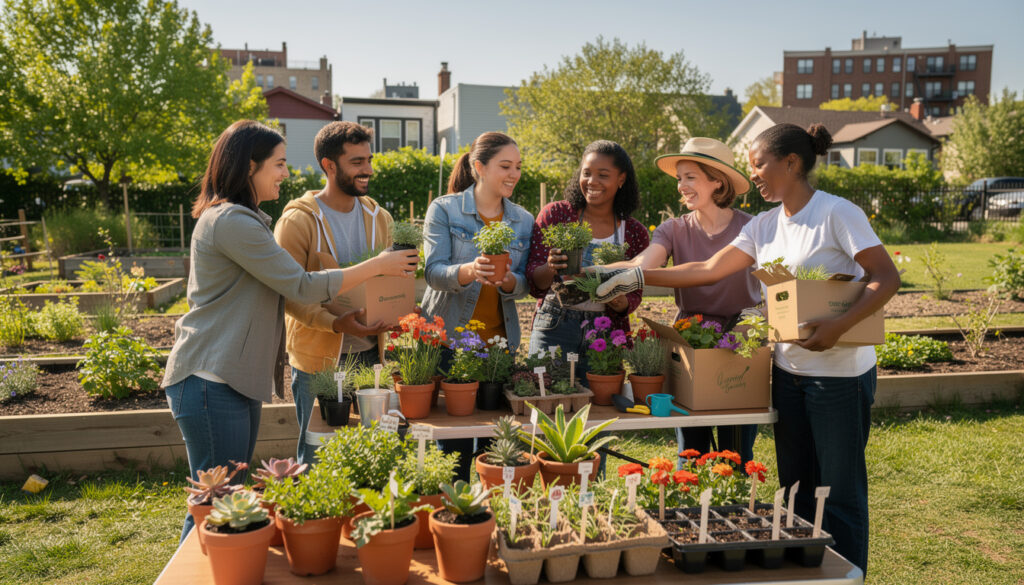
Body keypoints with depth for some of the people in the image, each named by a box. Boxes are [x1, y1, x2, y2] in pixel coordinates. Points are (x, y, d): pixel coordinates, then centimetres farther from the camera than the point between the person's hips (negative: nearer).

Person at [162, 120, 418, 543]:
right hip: (209, 381, -10)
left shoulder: (243, 219, 17)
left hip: (236, 380, 10)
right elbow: (303, 287, -18)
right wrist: (378, 265, -10)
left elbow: (283, 284, 21)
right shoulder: (231, 222, -17)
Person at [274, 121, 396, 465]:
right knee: (318, 455, 6)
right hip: (318, 358, -5)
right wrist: (335, 323, -27)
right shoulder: (298, 221, -10)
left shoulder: (378, 217, 9)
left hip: (370, 353, 5)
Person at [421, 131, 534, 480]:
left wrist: (508, 281, -20)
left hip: (500, 339, 4)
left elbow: (525, 284, 4)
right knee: (454, 436, 0)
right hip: (449, 335, -3)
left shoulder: (523, 221, 9)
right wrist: (468, 272, -32)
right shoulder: (444, 210, -3)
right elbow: (433, 272, -12)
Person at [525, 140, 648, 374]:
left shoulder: (636, 233, 5)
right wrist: (550, 269, -25)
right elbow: (534, 284, -3)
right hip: (553, 328, -1)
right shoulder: (555, 214, 0)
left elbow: (634, 295, 8)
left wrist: (620, 302, -15)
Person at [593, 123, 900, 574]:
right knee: (795, 487, 14)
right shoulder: (765, 225, 8)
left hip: (841, 373, -7)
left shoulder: (838, 214, -12)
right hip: (789, 371, 7)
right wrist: (638, 277, 1)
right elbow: (709, 270, 6)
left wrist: (838, 326, -29)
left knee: (840, 493, 3)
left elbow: (887, 278, -16)